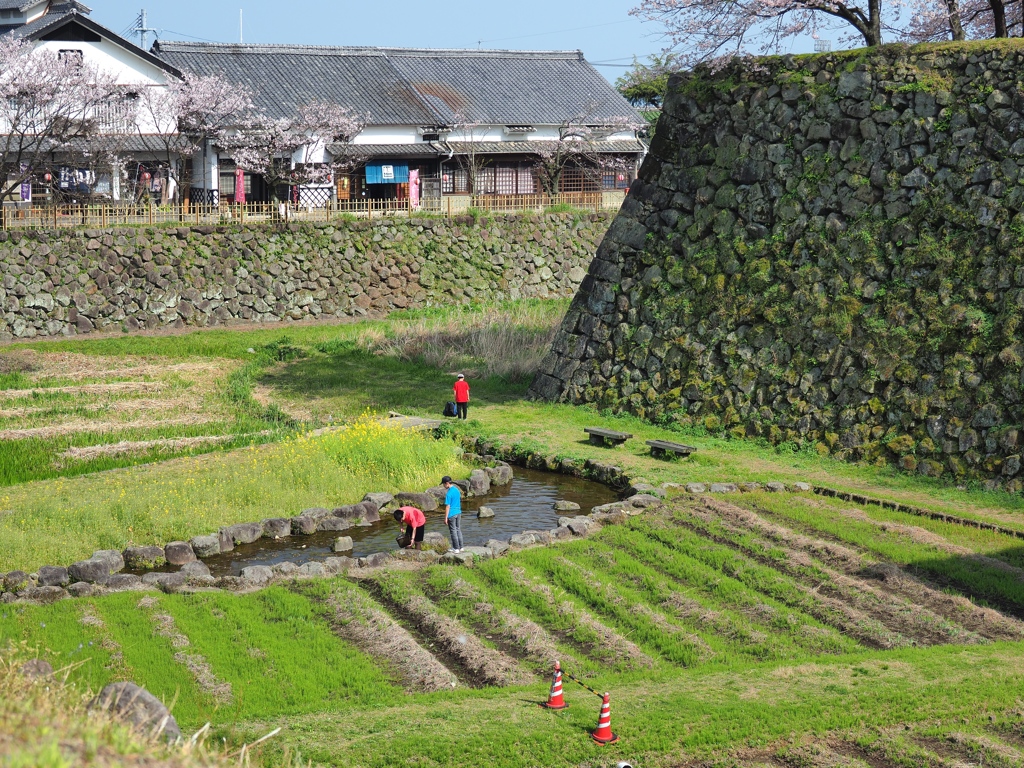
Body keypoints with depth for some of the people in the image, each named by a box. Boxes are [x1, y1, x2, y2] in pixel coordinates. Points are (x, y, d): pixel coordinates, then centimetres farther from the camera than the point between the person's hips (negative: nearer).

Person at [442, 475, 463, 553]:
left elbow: (447, 506, -17)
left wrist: (446, 518, -12)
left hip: (452, 514, -8)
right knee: (458, 530, 15)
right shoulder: (457, 490, 6)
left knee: (453, 531, 2)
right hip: (458, 513, 8)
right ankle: (460, 547, 21)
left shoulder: (449, 493, -19)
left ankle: (456, 548, 6)